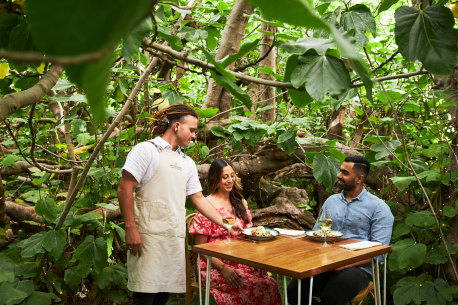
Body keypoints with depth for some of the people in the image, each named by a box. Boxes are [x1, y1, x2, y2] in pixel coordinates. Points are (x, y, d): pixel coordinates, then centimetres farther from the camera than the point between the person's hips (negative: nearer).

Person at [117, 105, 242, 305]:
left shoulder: (187, 163, 18)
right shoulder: (147, 149, -2)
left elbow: (199, 199, 20)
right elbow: (125, 188, -8)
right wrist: (131, 228, -15)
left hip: (176, 238, 6)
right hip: (149, 236, -6)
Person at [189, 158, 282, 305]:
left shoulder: (240, 202, 15)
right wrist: (223, 269, -17)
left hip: (242, 262, 5)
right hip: (216, 266, -5)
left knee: (271, 284, -25)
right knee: (257, 287, -31)